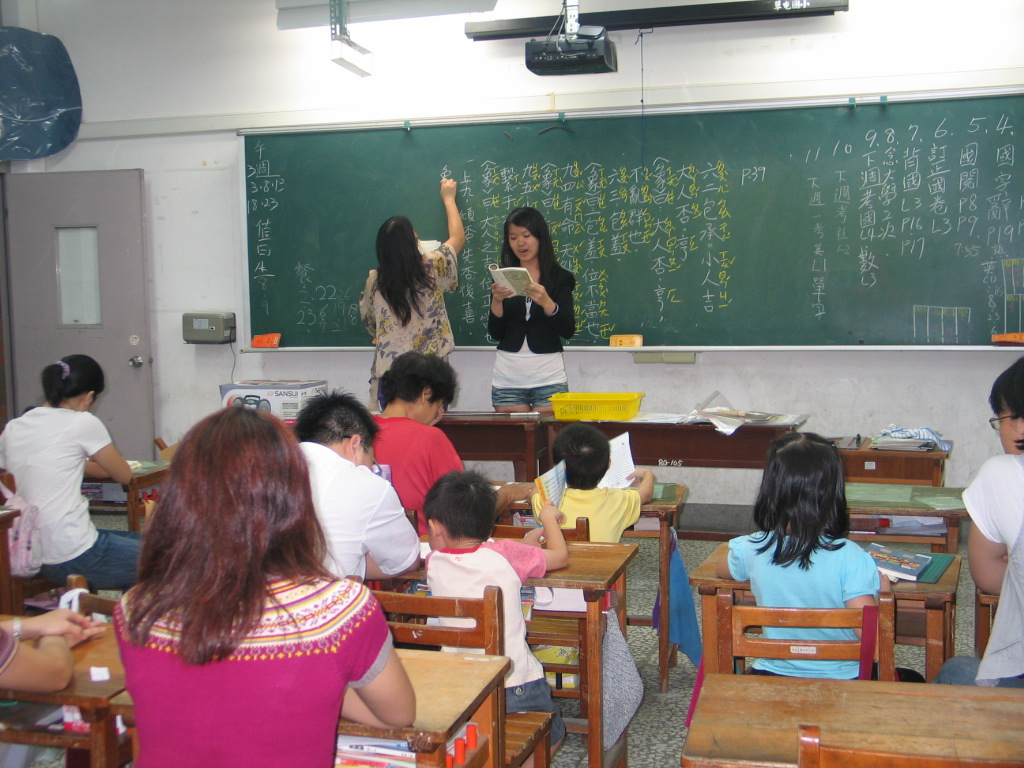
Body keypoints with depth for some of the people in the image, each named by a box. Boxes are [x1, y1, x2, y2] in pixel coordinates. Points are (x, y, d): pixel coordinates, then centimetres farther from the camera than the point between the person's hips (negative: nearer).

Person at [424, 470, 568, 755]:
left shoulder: (434, 563, -1)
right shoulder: (507, 554, -9)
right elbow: (561, 556, 7)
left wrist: (524, 543, 29)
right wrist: (548, 518, 24)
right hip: (516, 686, -2)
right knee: (552, 736, 19)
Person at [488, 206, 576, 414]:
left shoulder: (560, 278, 3)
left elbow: (568, 331, -8)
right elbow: (495, 333, 3)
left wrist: (546, 301, -22)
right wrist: (497, 300, -13)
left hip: (548, 378, -2)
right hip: (507, 378, 2)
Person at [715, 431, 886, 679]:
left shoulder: (753, 550, -12)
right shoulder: (850, 558, -21)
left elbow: (721, 570, 12)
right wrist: (881, 592, -4)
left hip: (773, 680, 1)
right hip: (841, 685, -1)